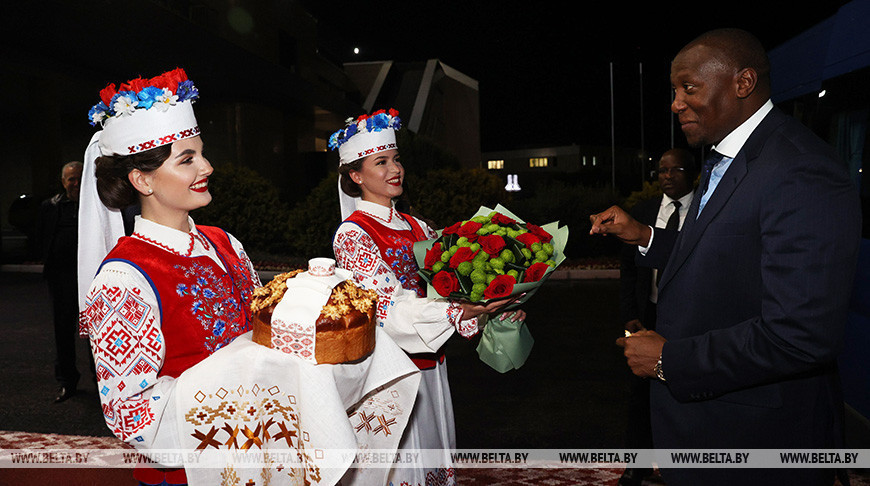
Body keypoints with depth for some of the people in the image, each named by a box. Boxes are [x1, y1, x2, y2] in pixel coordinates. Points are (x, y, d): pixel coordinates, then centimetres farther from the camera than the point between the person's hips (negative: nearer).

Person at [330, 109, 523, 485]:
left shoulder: (415, 227, 10)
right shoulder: (352, 234, -12)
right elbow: (389, 307, -23)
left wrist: (496, 308, -14)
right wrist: (461, 313, -36)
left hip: (429, 363, 7)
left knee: (433, 451, 17)